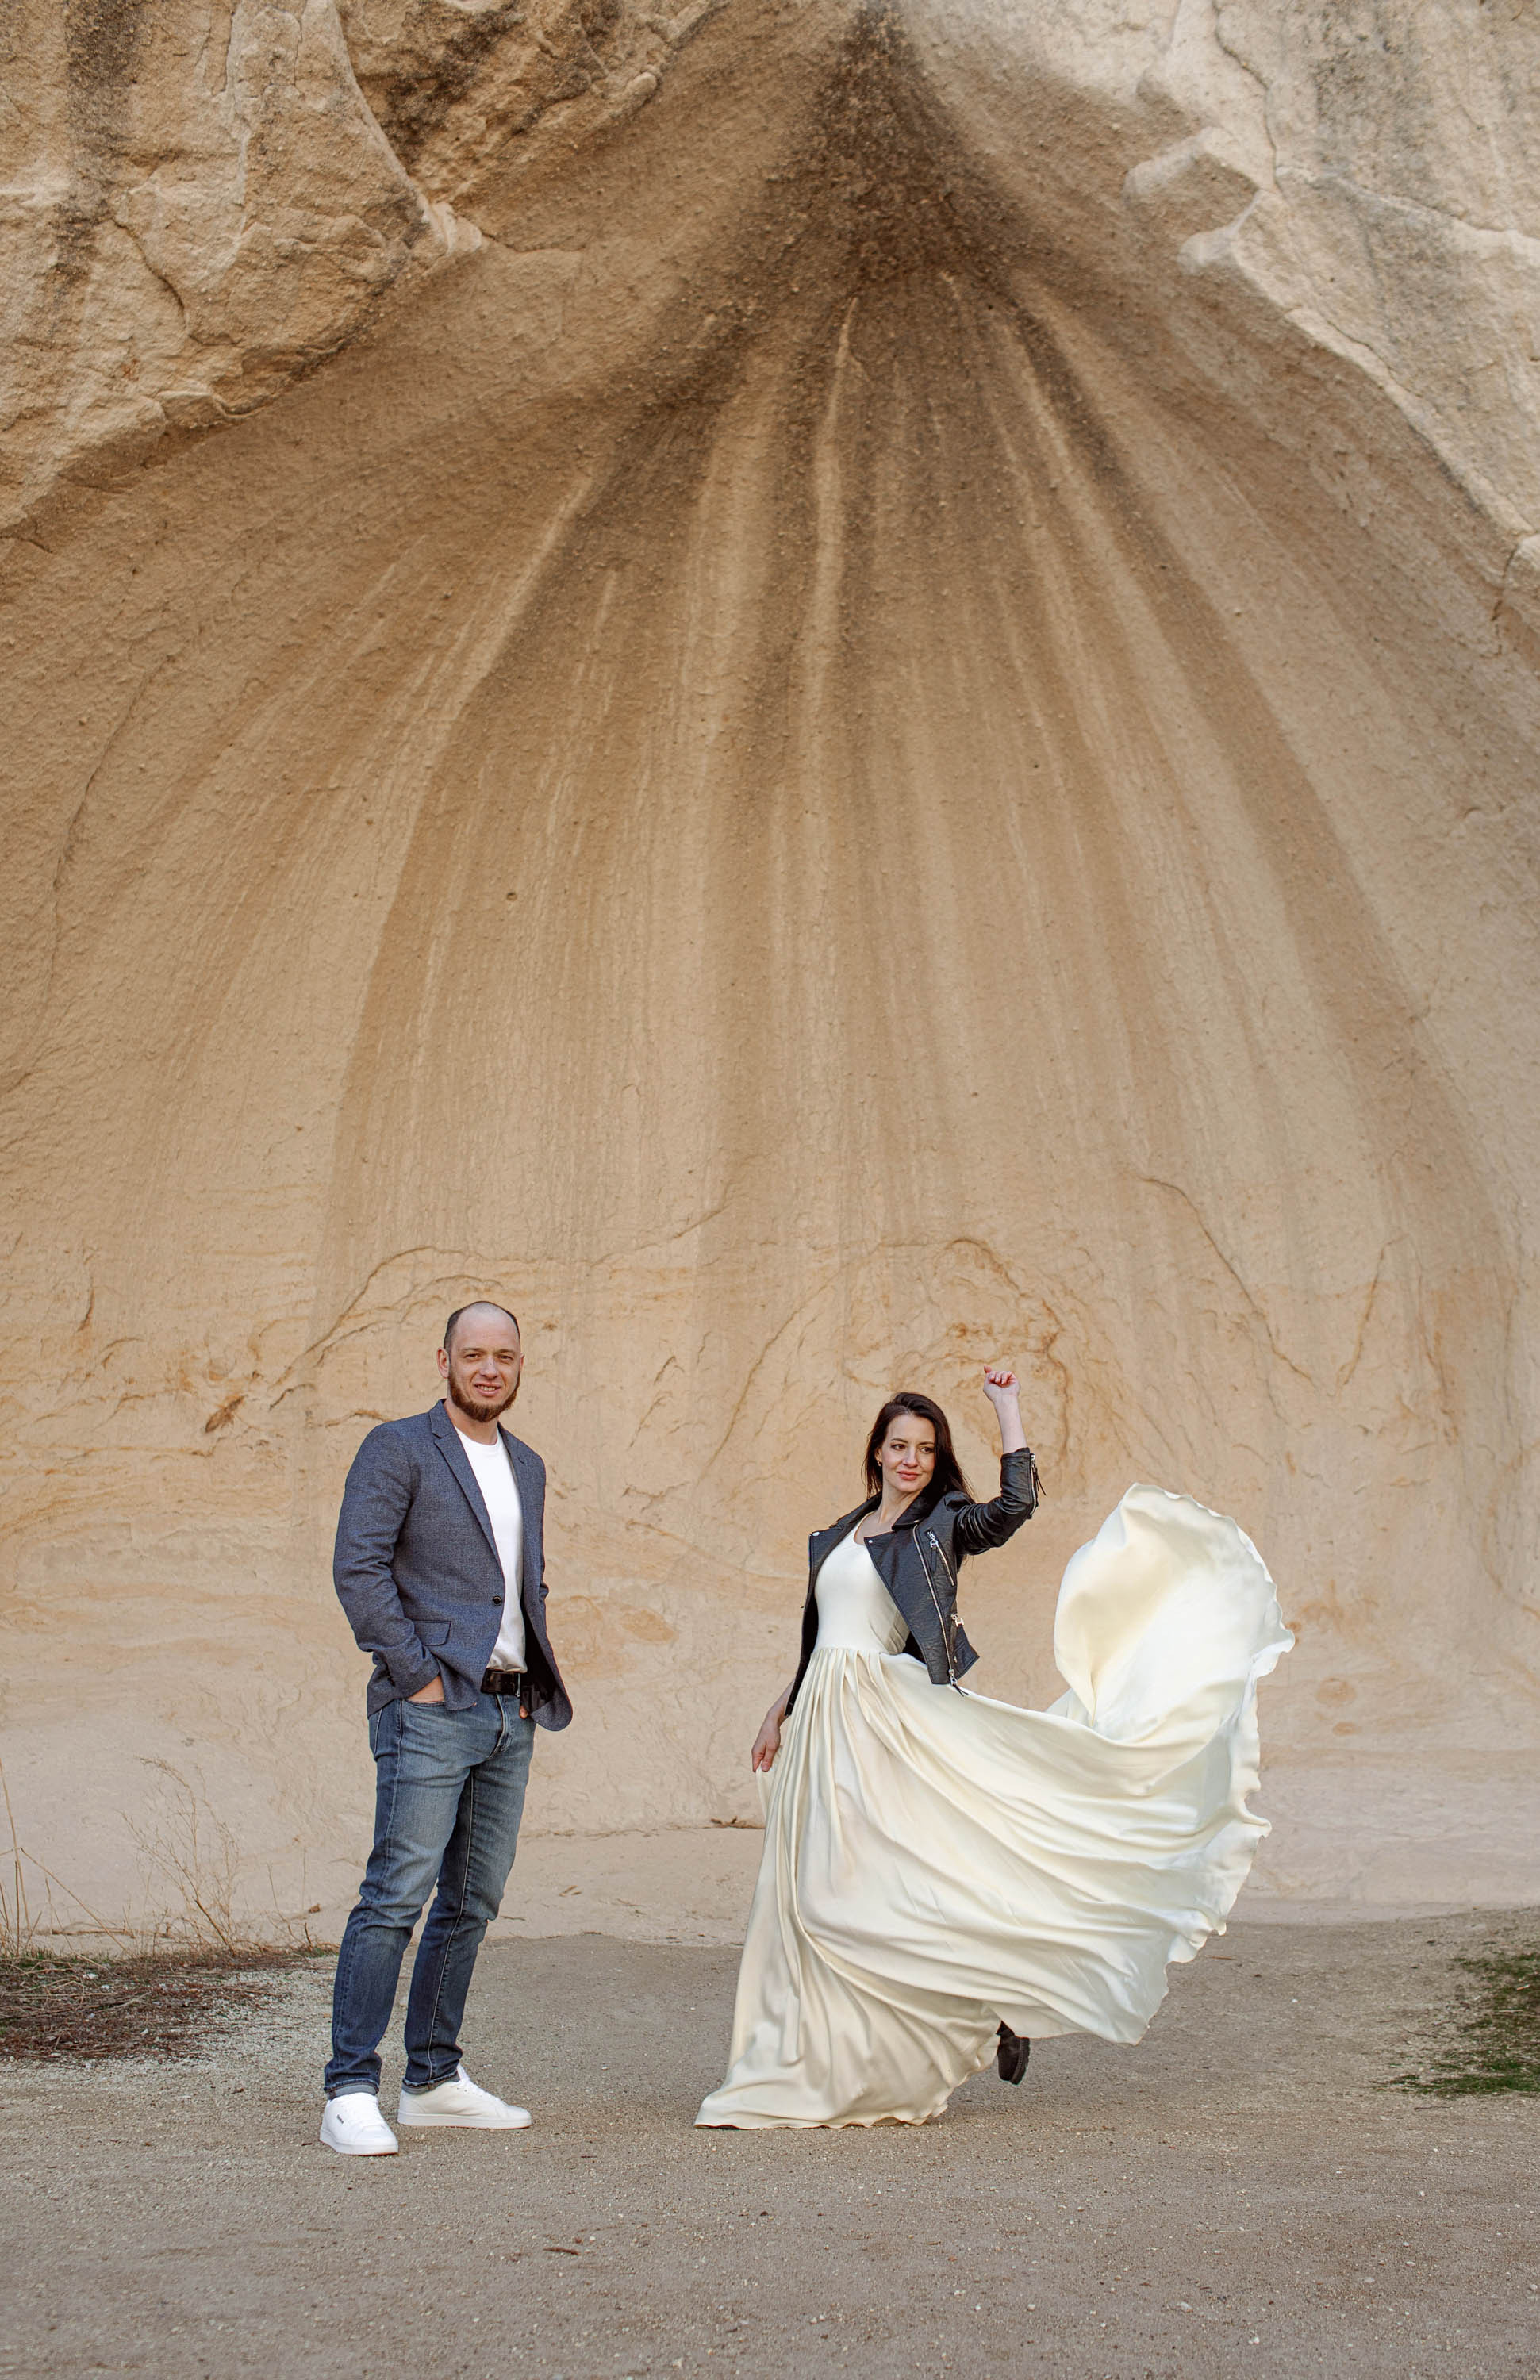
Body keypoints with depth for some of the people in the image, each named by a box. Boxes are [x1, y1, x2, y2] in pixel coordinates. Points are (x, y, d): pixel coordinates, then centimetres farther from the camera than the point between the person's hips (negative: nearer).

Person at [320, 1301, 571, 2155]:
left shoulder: (527, 1466, 18)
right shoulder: (397, 1449, -4)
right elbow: (359, 1569, -12)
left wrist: (533, 1683, 12)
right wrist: (417, 1675, -14)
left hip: (509, 1713, 7)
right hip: (432, 1709, -7)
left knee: (473, 1903, 11)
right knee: (396, 1896, -10)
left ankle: (433, 2080, 20)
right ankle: (351, 2093, -4)